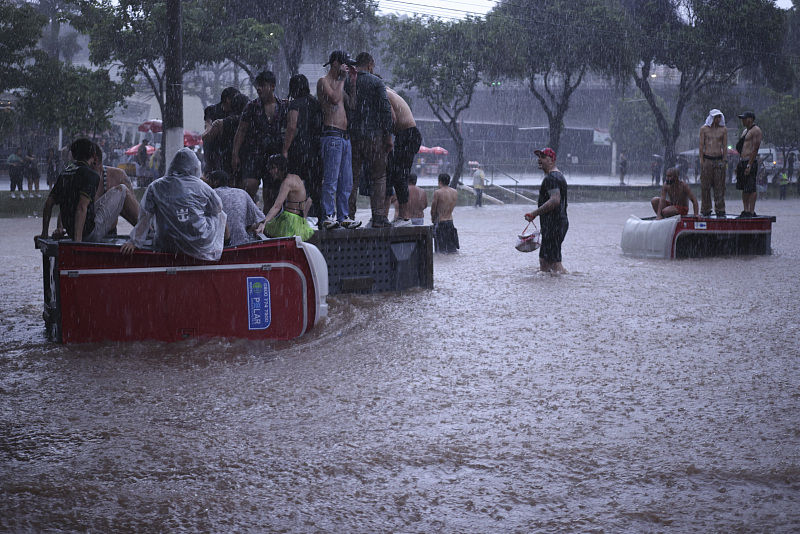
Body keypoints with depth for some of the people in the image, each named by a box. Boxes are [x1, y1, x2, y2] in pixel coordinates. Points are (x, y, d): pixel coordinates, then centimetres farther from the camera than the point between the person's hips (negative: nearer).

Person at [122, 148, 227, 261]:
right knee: (220, 215, 22)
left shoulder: (155, 187, 0)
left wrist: (135, 242, 10)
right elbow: (217, 207, 12)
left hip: (166, 247, 3)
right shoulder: (200, 186, -3)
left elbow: (144, 218, 2)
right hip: (201, 246, -2)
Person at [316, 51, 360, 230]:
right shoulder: (323, 81, -2)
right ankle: (328, 217, -13)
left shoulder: (339, 83, 22)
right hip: (332, 136, -9)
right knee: (331, 180, -12)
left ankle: (344, 216, 10)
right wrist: (343, 79, -8)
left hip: (345, 137, 9)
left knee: (346, 182, 7)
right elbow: (334, 99, -19)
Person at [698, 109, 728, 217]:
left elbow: (725, 146, 7)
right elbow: (701, 145, 3)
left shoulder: (723, 129, 7)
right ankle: (705, 210, 6)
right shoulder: (704, 129, 5)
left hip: (719, 160, 1)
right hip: (707, 159, -1)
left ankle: (720, 210, 4)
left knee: (719, 186, 0)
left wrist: (723, 160, 0)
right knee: (705, 186, 0)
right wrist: (701, 160, -4)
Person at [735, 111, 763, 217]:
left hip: (750, 162, -10)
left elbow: (755, 149, -16)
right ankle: (746, 211, 12)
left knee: (751, 189, -9)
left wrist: (749, 165, -22)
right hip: (742, 162, 10)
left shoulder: (756, 131, -9)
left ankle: (751, 212, -10)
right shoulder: (745, 131, 21)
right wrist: (739, 165, 20)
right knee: (744, 189, 8)